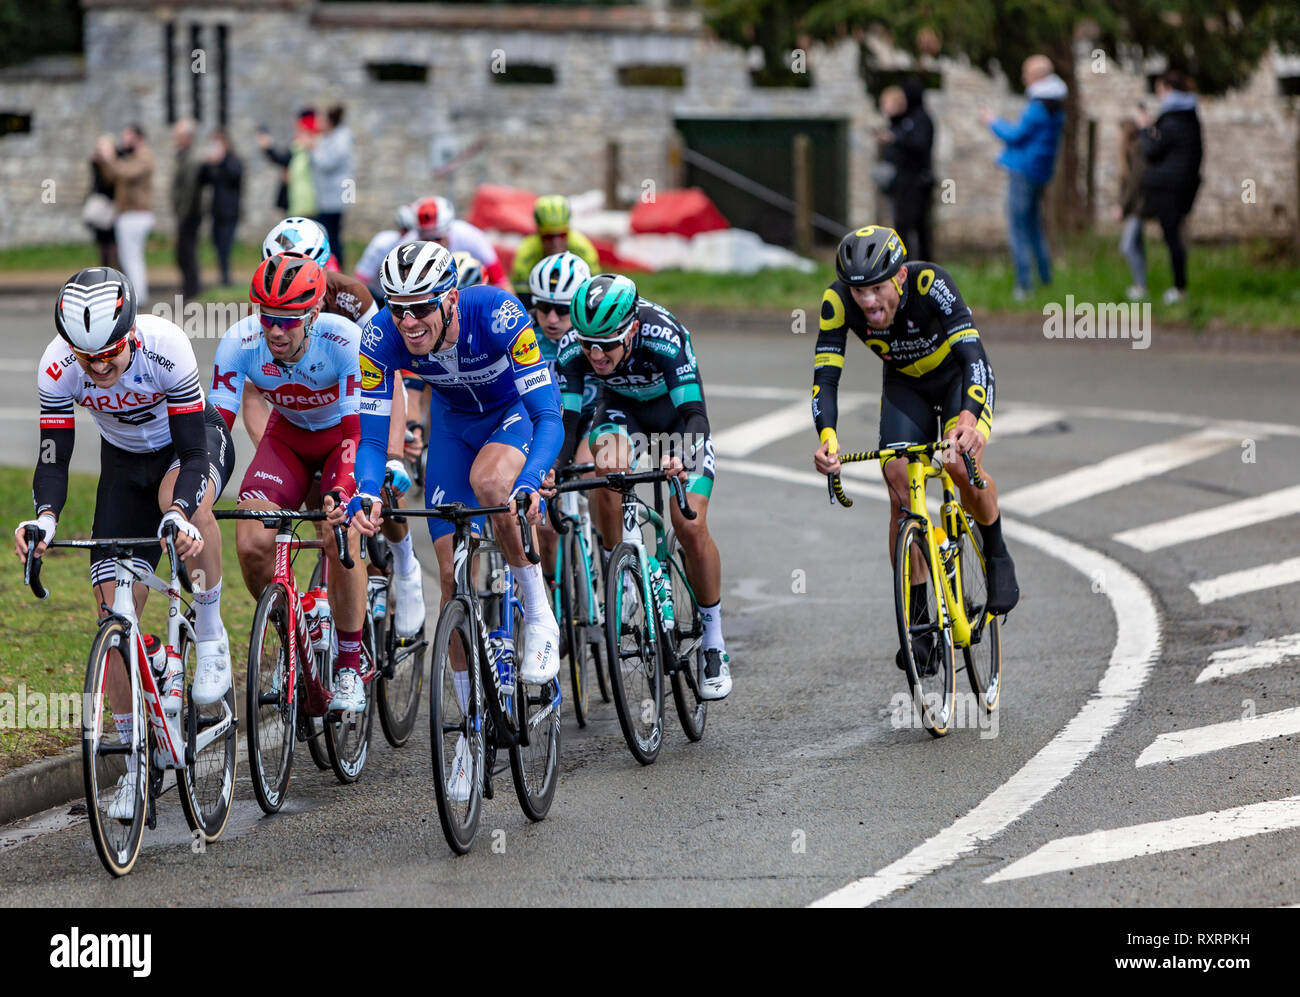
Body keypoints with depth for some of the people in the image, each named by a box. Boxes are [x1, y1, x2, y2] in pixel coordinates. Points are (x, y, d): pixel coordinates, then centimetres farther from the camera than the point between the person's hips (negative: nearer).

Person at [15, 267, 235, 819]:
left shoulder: (165, 348, -36)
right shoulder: (58, 367, -28)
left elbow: (193, 451, -33)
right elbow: (53, 460, -23)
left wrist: (180, 513, -52)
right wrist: (45, 517, -44)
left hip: (195, 442, -3)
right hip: (126, 459, 3)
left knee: (185, 505, -41)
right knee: (114, 610, -6)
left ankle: (210, 633, -17)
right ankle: (134, 762, 7)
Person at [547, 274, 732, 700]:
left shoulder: (664, 336, -40)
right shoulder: (573, 350, -31)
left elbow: (695, 413, -42)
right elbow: (568, 423, -26)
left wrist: (679, 456, -61)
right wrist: (554, 470, -45)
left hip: (675, 410, -2)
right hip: (621, 407, 2)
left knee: (691, 527, -14)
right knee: (605, 473, -30)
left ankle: (715, 645, 1)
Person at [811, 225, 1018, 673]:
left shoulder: (930, 282, -37)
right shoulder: (838, 300, -28)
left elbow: (972, 352, -45)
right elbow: (825, 375, -29)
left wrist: (969, 417, -62)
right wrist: (826, 437, -47)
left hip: (959, 375, -3)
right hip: (905, 384, 3)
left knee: (962, 465, -28)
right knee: (900, 486, -13)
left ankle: (997, 556, 1)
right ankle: (915, 618, -3)